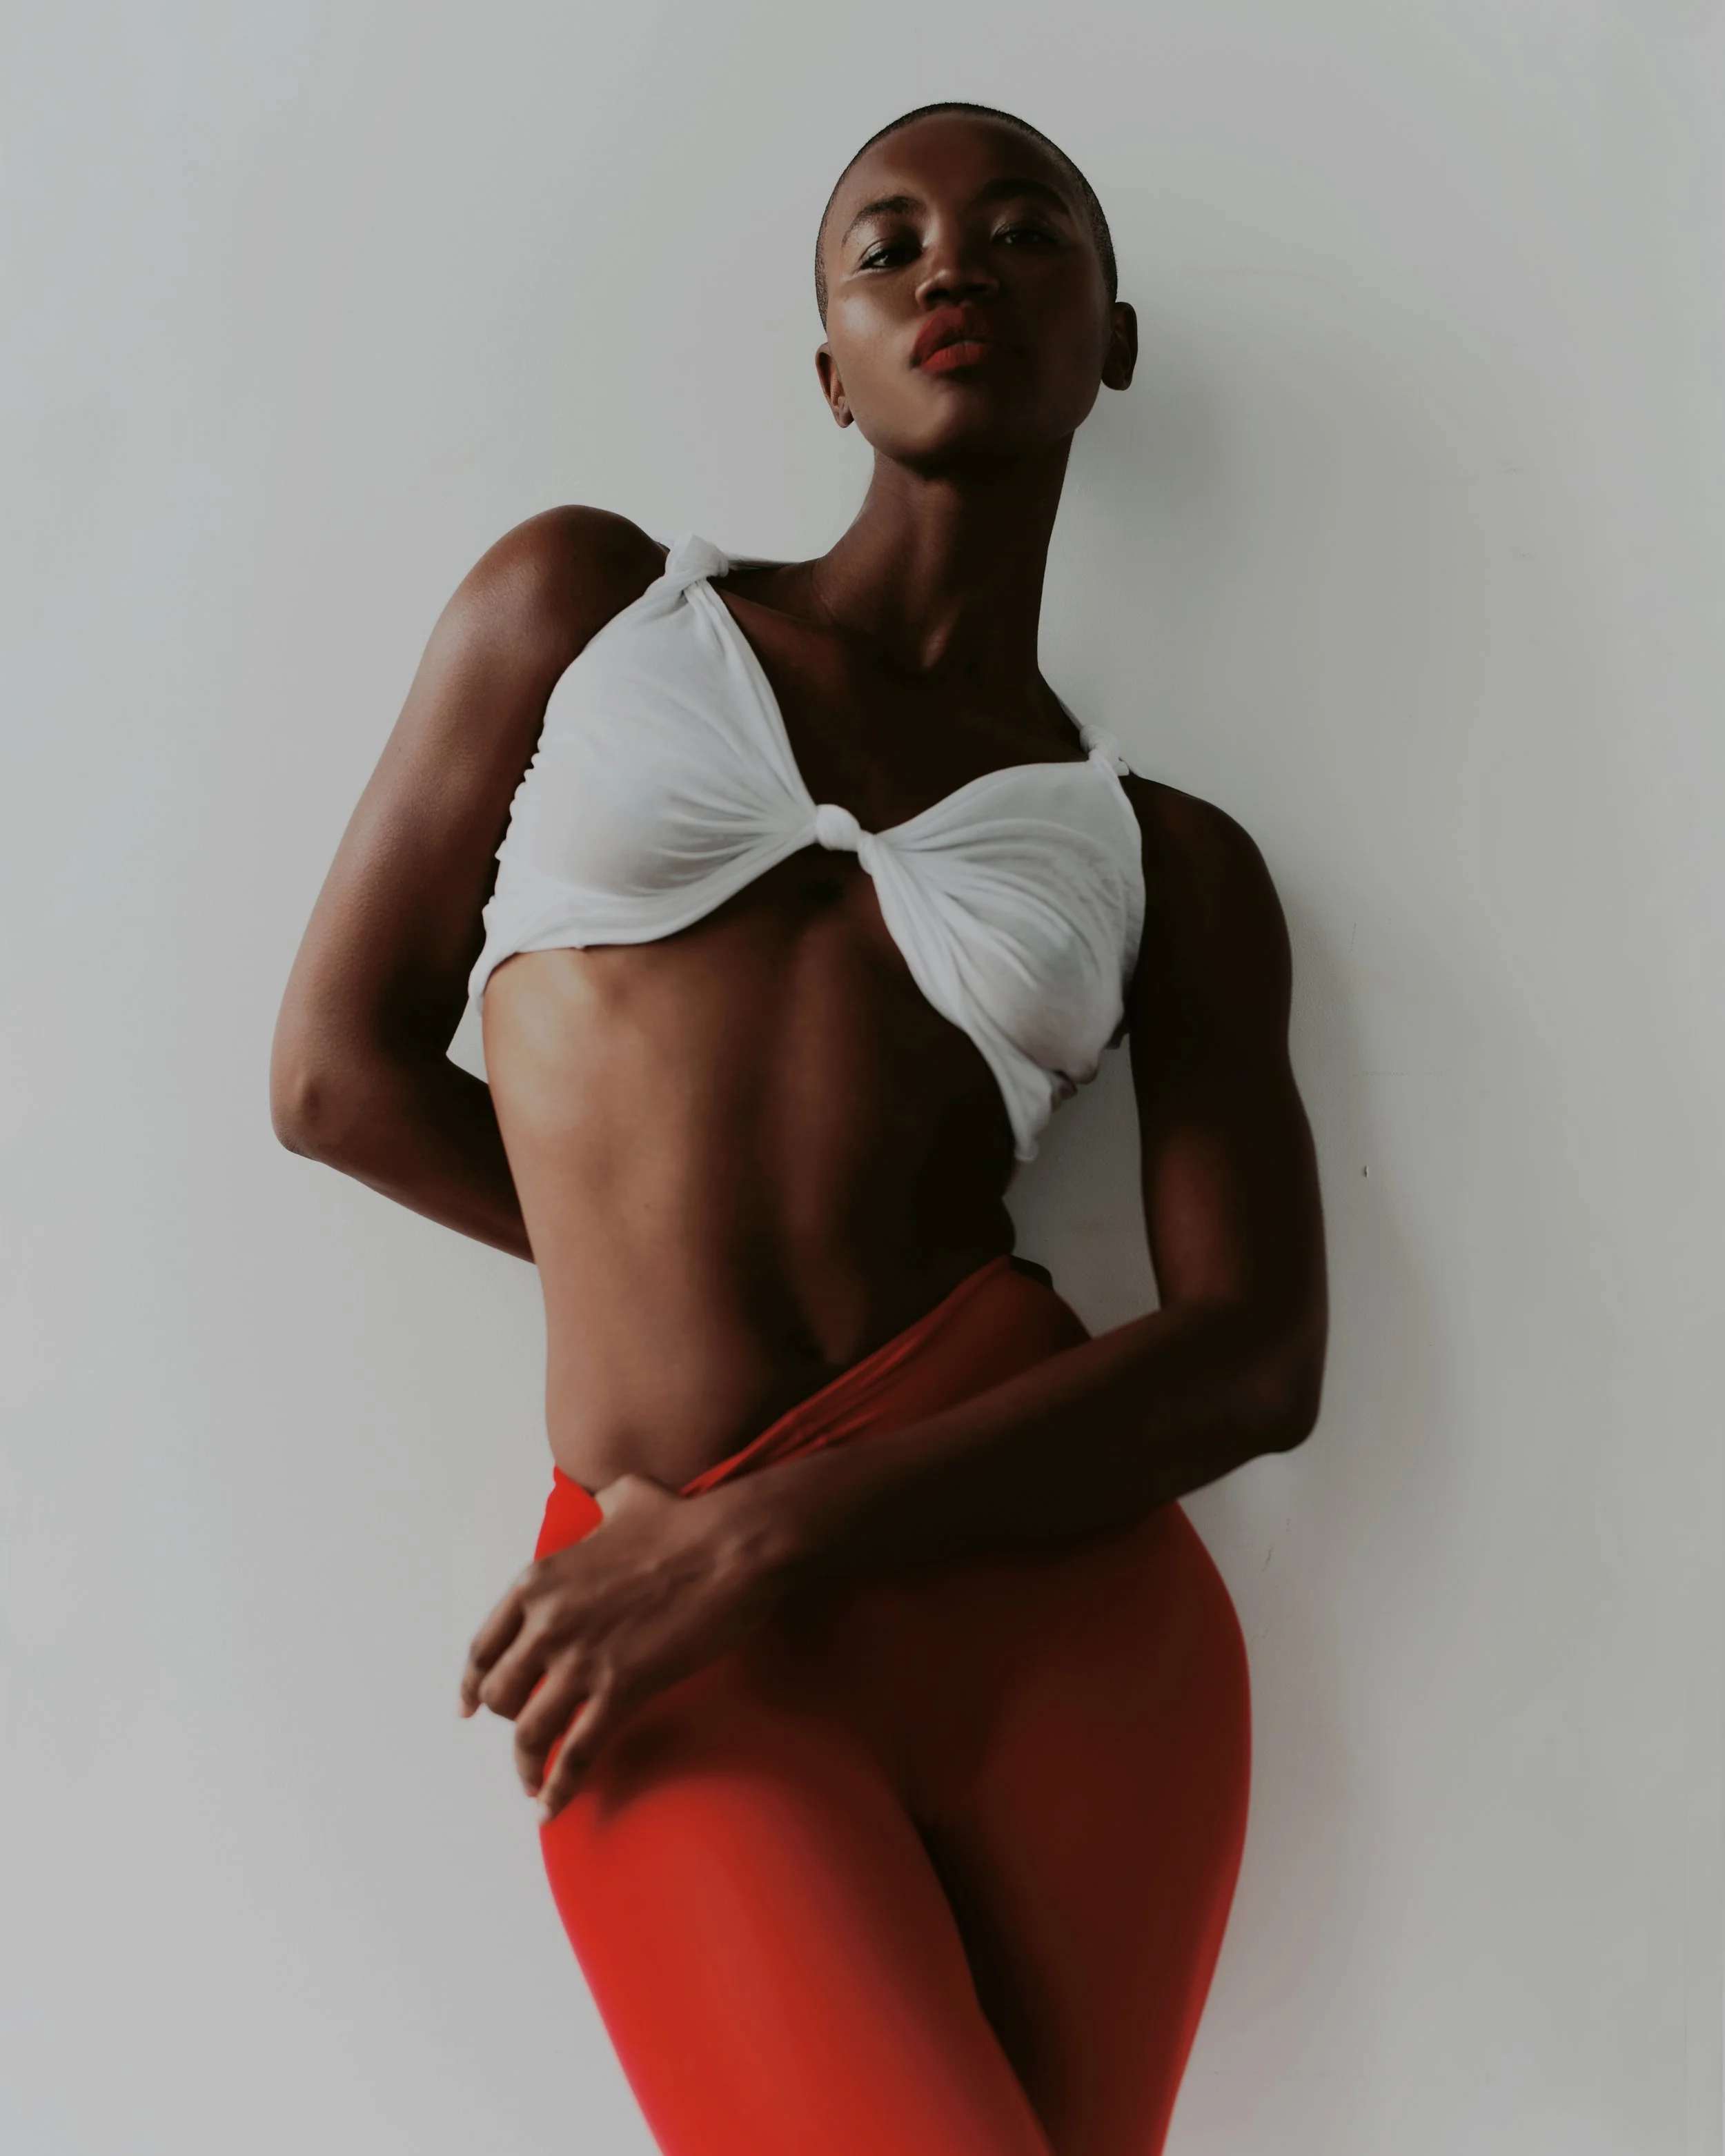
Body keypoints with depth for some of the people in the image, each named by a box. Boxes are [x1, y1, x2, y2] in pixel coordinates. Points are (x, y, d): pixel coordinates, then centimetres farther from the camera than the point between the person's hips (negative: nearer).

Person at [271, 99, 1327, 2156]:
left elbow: (1262, 1358, -3)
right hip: (694, 1670, -2)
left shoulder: (1168, 859, 10)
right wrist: (668, 1262, 7)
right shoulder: (578, 594, 10)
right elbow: (337, 1065, 8)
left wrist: (754, 1534, -14)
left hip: (1065, 1614, 2)